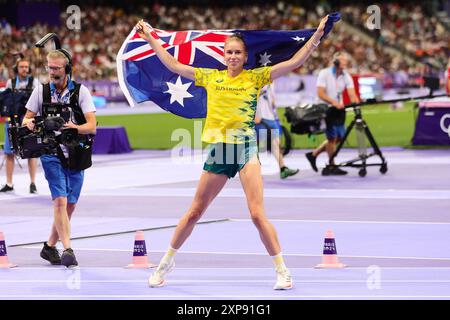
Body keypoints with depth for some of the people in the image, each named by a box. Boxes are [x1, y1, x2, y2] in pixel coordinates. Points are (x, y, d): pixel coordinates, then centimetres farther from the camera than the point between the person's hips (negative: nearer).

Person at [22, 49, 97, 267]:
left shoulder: (81, 92, -2)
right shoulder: (41, 91, 2)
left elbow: (92, 126, -8)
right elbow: (26, 119, 9)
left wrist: (74, 127, -27)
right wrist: (29, 123, -16)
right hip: (51, 153, -1)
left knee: (70, 205, 5)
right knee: (60, 200, -16)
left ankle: (50, 246, 21)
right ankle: (67, 250, -20)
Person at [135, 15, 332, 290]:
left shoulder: (255, 77, 2)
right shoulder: (210, 77, 10)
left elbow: (294, 63, -5)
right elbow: (174, 65, 16)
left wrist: (317, 36, -14)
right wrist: (150, 39, 16)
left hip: (245, 148, -3)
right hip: (217, 150, 3)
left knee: (258, 215, -12)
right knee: (195, 212, 11)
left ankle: (283, 271, -5)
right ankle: (167, 262, 26)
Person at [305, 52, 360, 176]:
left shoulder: (346, 76, 1)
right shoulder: (324, 73, -12)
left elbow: (352, 93, -10)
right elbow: (320, 94, -20)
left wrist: (357, 103, -32)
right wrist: (334, 102, -34)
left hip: (338, 109, 6)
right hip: (325, 109, -6)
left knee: (339, 137, 7)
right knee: (332, 137, -9)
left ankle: (313, 154, 20)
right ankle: (331, 165, 3)